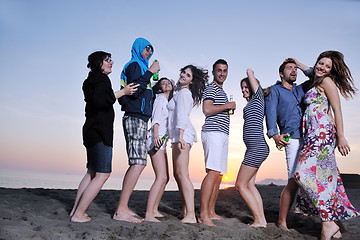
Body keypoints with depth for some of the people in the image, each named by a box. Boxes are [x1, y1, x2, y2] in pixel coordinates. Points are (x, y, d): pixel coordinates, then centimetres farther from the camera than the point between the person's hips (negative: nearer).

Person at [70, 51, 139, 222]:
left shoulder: (92, 80, 23)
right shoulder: (102, 79, -8)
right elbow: (99, 100, -25)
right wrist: (122, 92, -19)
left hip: (91, 131, 11)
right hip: (100, 133, -11)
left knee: (92, 172, 15)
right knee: (102, 174, -8)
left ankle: (75, 210, 17)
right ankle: (78, 214, -6)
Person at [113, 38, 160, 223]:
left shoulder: (139, 67, 28)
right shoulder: (134, 65, -1)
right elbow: (134, 90, -17)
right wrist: (149, 72, -13)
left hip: (137, 119, 10)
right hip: (136, 118, -10)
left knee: (137, 164, 5)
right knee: (138, 163, -16)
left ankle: (123, 208, 7)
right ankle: (121, 210, -15)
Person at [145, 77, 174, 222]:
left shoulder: (169, 101, 26)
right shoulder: (160, 97, 1)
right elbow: (156, 118, -11)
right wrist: (156, 135, -24)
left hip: (162, 142, 10)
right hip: (155, 140, -10)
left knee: (165, 178, 9)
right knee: (161, 177, -19)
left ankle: (154, 209, 16)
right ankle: (148, 214, -20)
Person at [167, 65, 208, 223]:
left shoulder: (184, 93, -3)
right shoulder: (181, 93, 27)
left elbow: (182, 116, -17)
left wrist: (180, 136, -26)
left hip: (182, 133, -10)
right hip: (179, 136, 10)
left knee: (182, 174, -18)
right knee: (178, 175, 9)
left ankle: (191, 215, -22)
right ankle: (185, 210, 12)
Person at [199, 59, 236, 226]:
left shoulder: (221, 91, 29)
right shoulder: (211, 88, -1)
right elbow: (207, 109, -17)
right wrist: (228, 106, -8)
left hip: (222, 134, 10)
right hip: (213, 133, -10)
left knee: (218, 175, 7)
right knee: (213, 172, -19)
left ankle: (211, 212, 12)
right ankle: (203, 214, -20)